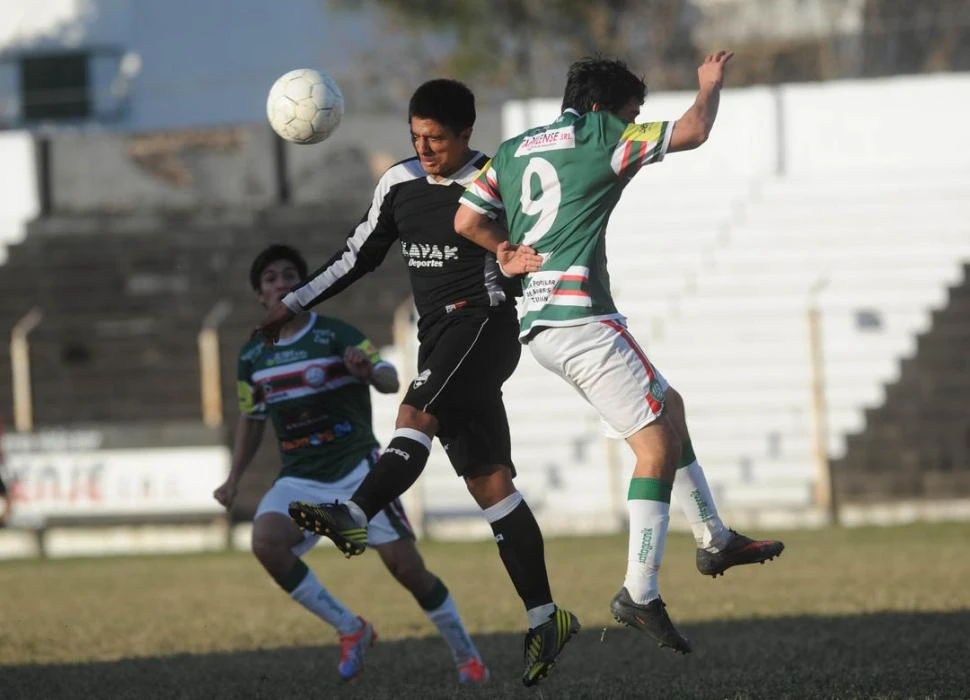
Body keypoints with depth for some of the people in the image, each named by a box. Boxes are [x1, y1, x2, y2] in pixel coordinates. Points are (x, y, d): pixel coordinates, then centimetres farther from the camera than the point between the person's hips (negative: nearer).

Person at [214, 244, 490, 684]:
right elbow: (251, 419, 21)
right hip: (300, 481, 3)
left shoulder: (335, 335, -8)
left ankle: (467, 657, 13)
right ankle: (350, 630, -11)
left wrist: (370, 371, -43)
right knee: (266, 542, -26)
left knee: (408, 568, -8)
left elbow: (391, 381, -20)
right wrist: (233, 480, 13)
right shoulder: (252, 357, 6)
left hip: (358, 472, -3)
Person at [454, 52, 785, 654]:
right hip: (581, 316, -9)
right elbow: (694, 131, 1)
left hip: (537, 325, 9)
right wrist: (711, 83, 19)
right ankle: (640, 593, -13)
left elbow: (467, 221, 13)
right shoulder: (599, 138, -3)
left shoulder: (514, 150, 18)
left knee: (668, 408, 22)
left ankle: (714, 539, 27)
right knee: (657, 442, -6)